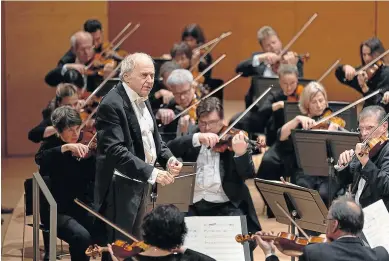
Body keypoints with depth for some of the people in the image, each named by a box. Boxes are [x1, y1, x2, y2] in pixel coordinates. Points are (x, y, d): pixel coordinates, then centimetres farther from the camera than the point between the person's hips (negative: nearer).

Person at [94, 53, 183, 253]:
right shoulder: (112, 105, -20)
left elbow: (152, 137, 18)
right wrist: (151, 173, -32)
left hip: (139, 184, 9)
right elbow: (116, 151, -27)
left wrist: (168, 159, -2)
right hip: (120, 189, -9)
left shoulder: (142, 100, 10)